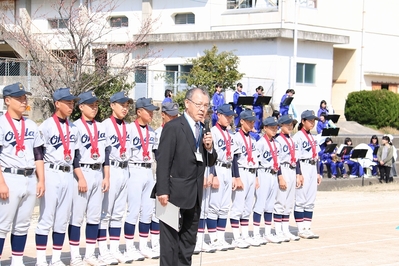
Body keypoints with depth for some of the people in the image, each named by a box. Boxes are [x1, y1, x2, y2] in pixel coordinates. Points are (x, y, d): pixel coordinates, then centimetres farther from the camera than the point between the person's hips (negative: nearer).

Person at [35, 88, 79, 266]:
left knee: (62, 220, 8)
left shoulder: (73, 128, 14)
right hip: (51, 174, -6)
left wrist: (80, 177, 13)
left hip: (68, 175, 6)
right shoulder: (46, 126, -7)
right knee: (46, 218, -5)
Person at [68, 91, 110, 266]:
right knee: (77, 215, -4)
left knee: (94, 216, 8)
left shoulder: (101, 128, 14)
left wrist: (106, 177, 8)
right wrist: (81, 178, -15)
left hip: (98, 173, 6)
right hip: (82, 172, -6)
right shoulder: (75, 127, -5)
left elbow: (105, 153, 14)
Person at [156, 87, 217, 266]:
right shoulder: (173, 127, -10)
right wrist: (162, 191, -21)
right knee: (171, 239, -4)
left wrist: (209, 148, -5)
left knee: (189, 241, 13)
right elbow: (163, 162, -15)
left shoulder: (203, 130, 13)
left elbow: (210, 162, 17)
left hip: (194, 196, 8)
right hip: (175, 194, -8)